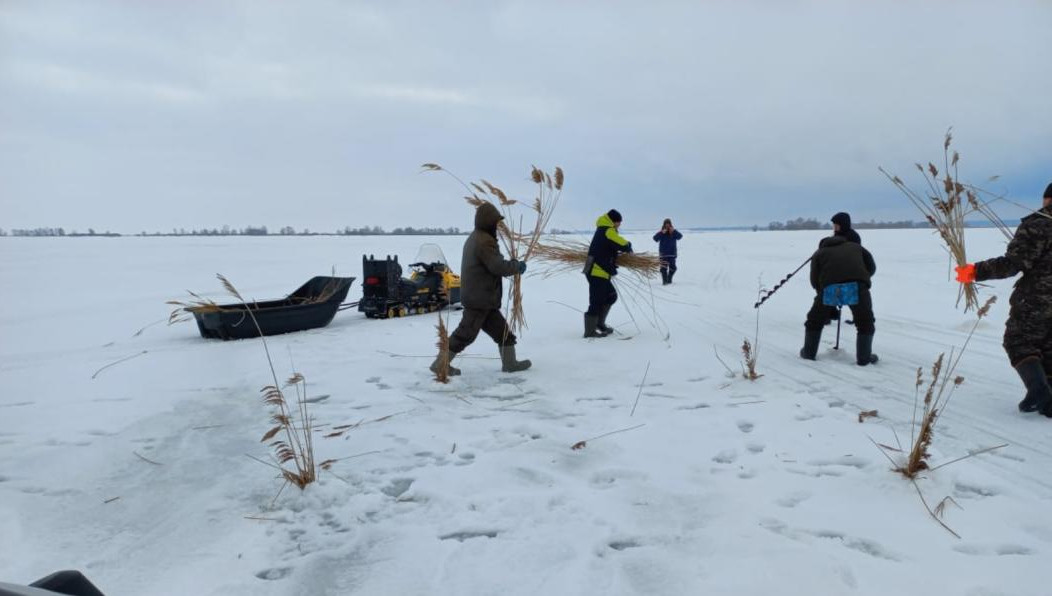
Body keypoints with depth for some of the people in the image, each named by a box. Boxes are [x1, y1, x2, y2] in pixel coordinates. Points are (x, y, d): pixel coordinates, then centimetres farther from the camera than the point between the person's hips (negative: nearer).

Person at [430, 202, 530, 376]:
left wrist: (512, 266, 9)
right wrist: (518, 266, -8)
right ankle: (440, 364, 4)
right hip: (480, 298, -11)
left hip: (477, 296, 11)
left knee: (501, 329, 15)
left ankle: (509, 363, 24)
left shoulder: (473, 238, 15)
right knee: (465, 334, -4)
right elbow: (498, 266, -25)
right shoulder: (485, 241, -19)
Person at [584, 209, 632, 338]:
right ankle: (590, 331, 1)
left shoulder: (602, 230, 18)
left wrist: (618, 253, 6)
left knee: (611, 296, 18)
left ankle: (599, 323, 24)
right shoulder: (608, 231, -12)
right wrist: (629, 246, 6)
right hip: (598, 272, -10)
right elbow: (624, 245, -17)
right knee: (597, 301, -5)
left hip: (599, 271, 10)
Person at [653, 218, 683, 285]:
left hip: (672, 253, 2)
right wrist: (661, 233, -25)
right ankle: (664, 281, -5)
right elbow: (655, 238, -13)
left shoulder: (674, 231, 6)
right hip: (663, 253, -2)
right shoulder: (661, 232, 1)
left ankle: (669, 279, 25)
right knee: (664, 268, -10)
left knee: (672, 268, 5)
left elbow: (680, 237, -10)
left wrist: (674, 231, -23)